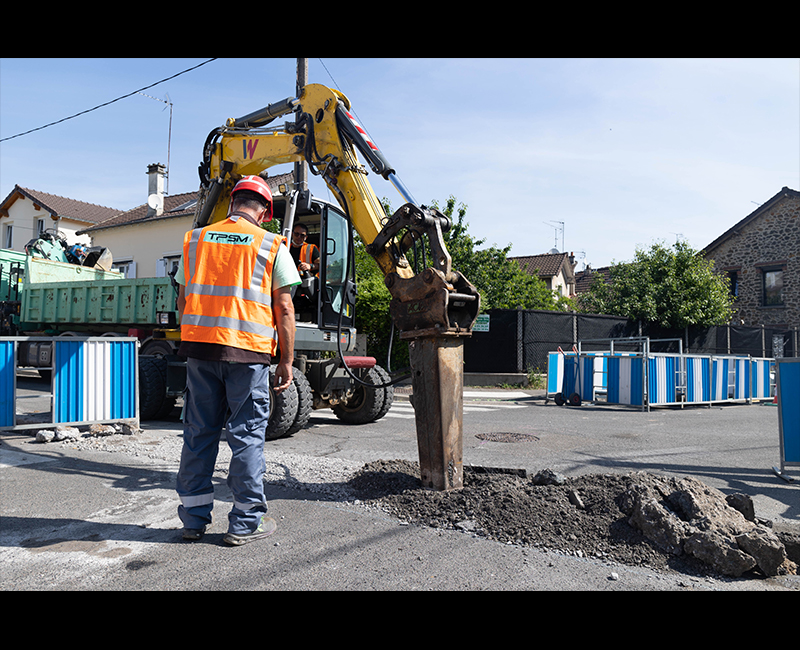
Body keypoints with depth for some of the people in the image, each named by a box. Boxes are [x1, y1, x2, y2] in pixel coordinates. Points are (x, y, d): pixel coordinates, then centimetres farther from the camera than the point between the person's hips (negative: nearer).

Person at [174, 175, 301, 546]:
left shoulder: (195, 239, 13)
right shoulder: (271, 246, 1)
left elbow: (183, 300, 16)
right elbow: (284, 310, -3)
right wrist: (286, 362, 1)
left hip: (199, 347, 4)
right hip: (247, 350, -4)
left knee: (198, 432, 12)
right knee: (247, 434, 4)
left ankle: (194, 518, 20)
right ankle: (245, 523, 10)